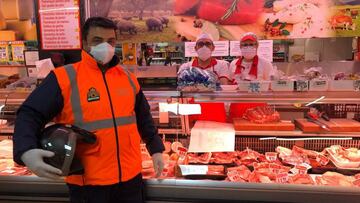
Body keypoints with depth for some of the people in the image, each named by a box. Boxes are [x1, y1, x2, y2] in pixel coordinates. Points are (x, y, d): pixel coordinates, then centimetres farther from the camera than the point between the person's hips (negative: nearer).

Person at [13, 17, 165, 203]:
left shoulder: (128, 77, 7)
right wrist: (26, 151, -26)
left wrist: (156, 149, 14)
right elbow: (29, 116, -10)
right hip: (87, 181, -3)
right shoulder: (64, 77, -8)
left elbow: (143, 117, 15)